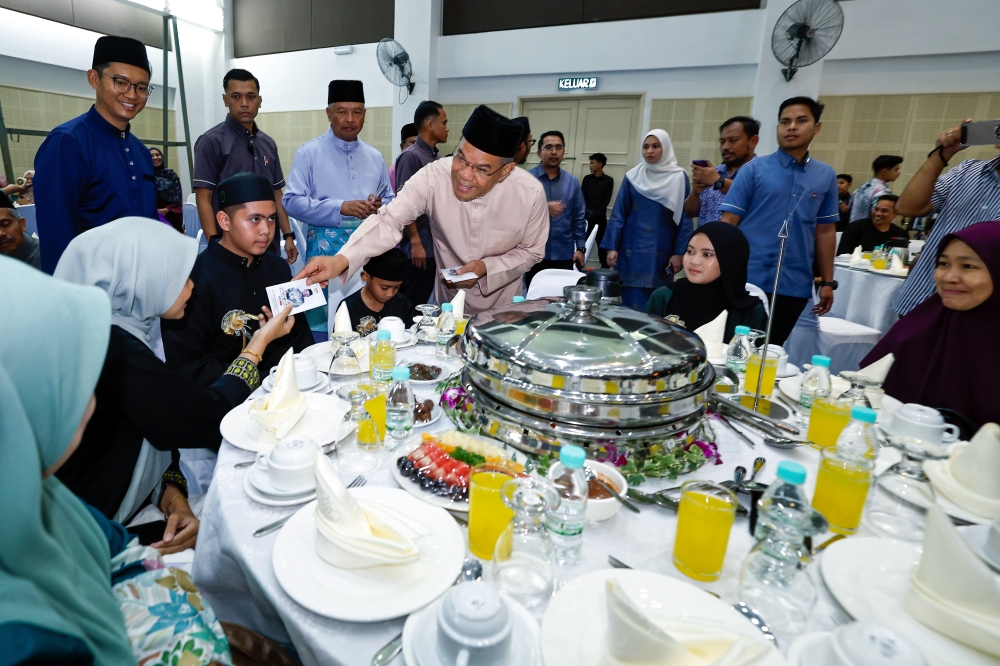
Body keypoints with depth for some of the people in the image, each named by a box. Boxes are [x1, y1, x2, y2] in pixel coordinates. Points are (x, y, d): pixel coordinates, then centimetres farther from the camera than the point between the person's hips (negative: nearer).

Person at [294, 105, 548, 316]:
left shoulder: (530, 193, -23)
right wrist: (341, 260, -48)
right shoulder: (433, 177, -25)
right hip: (450, 301, 1)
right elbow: (389, 220, -32)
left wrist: (487, 268, -25)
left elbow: (532, 252, -9)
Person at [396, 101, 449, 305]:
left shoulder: (435, 157, 13)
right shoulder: (411, 157, -11)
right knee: (412, 304, 0)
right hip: (418, 246, -8)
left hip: (433, 245, 8)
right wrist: (416, 242, -18)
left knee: (423, 302, 14)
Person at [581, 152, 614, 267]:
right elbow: (582, 197, 3)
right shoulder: (587, 178, 9)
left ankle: (604, 265, 9)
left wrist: (597, 213, -14)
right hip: (587, 215, 1)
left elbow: (607, 200, -2)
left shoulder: (608, 180, 4)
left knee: (601, 241, 2)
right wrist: (588, 211, -13)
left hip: (601, 216, -1)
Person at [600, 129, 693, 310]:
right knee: (631, 304, 1)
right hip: (632, 251, 1)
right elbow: (618, 214, 4)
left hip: (661, 255, -1)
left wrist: (679, 252, -6)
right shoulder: (633, 177, 5)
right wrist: (612, 247, -4)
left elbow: (685, 219, 0)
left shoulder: (679, 178, 1)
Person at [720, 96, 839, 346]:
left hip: (795, 285, 3)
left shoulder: (827, 176, 8)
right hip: (748, 280, -3)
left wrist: (827, 281, 10)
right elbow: (728, 222, -4)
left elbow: (825, 231, 12)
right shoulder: (754, 169, -2)